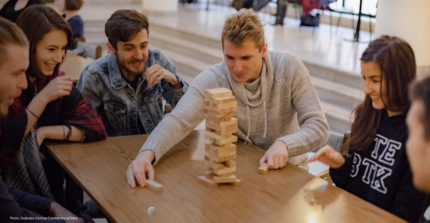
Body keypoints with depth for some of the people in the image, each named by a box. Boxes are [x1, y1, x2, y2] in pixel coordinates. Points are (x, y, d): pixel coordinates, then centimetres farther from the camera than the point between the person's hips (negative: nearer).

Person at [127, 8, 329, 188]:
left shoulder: (289, 67, -13)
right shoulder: (211, 80, -15)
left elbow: (318, 126, -15)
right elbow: (178, 121, -27)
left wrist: (284, 143, -36)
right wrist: (147, 154, -47)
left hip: (287, 168, 0)